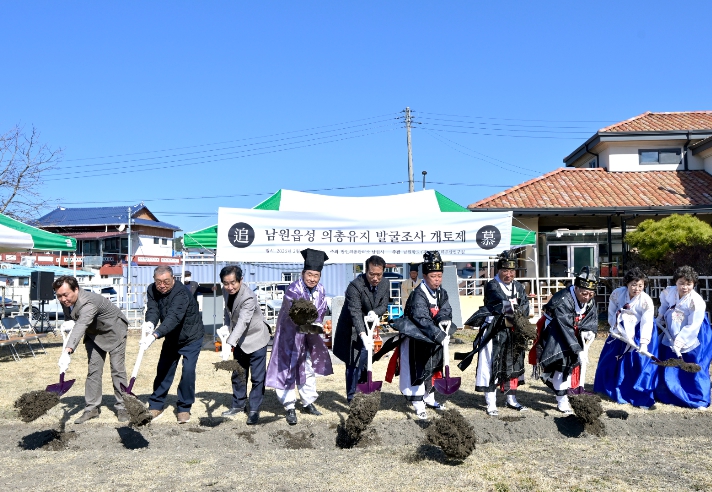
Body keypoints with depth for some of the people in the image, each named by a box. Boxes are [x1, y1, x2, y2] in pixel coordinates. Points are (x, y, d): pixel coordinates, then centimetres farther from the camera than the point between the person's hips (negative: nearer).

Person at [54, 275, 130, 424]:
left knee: (117, 370, -4)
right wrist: (70, 324, -26)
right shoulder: (66, 301, -14)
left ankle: (121, 407, 6)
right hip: (94, 334, 7)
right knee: (93, 370, 3)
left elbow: (80, 326, -54)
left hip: (114, 332, -7)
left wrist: (67, 352, -66)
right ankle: (92, 408, 7)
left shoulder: (88, 303, -39)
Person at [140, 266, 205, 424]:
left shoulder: (181, 294, -32)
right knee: (163, 371, 7)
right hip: (171, 339, 6)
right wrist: (150, 323, -45)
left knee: (188, 371, -13)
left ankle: (184, 408, 3)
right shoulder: (152, 290, -9)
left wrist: (155, 335, -57)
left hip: (191, 338, -6)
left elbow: (174, 318, -44)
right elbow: (152, 310, -21)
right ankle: (156, 407, 19)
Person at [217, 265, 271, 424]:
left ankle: (254, 410, 11)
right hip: (239, 340, 7)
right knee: (238, 374, 17)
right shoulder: (226, 291, -7)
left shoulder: (248, 297, -31)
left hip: (256, 339, -7)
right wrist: (227, 326, -7)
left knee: (257, 377, -2)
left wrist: (229, 344, -50)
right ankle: (239, 405, 31)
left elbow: (243, 322, -41)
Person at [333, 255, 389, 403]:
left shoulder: (385, 284, -8)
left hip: (369, 327, 7)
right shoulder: (355, 286, -29)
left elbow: (384, 305, -2)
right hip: (352, 330, -6)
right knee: (354, 364, -6)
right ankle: (352, 398, 4)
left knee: (365, 362, 17)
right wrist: (363, 335, -46)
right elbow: (355, 313, -35)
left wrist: (375, 312, -25)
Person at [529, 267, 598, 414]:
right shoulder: (562, 300, -34)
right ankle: (562, 401, -4)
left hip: (572, 332, 7)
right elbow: (565, 329, -35)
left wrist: (588, 331, -25)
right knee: (562, 363, -14)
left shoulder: (590, 301, -11)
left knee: (578, 361, 10)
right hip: (554, 333, -7)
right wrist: (578, 350, -36)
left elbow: (592, 320, -2)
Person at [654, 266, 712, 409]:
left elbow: (692, 327, -26)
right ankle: (668, 396, 29)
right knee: (668, 369, 14)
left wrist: (679, 342, -29)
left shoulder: (697, 301, -24)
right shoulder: (669, 291, -6)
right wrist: (661, 315, 10)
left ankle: (700, 401, 16)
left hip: (692, 341, -6)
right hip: (671, 337, 6)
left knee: (694, 370, 1)